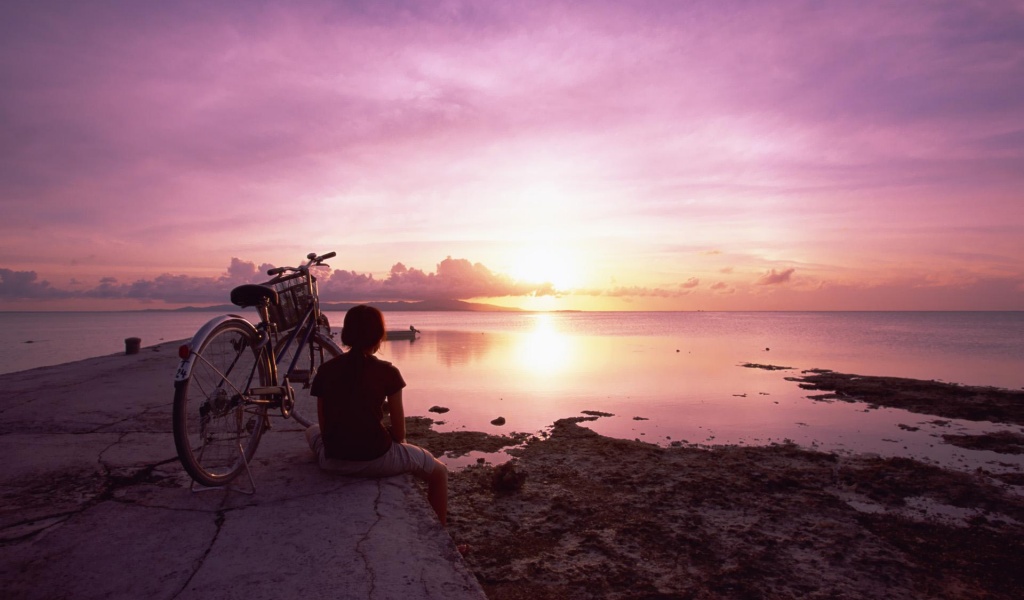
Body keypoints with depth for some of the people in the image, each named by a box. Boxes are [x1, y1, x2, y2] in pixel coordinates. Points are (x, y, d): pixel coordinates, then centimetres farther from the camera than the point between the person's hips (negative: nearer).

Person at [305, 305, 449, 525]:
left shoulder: (325, 370, 1)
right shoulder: (387, 372, -8)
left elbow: (324, 428, 6)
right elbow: (399, 434, -4)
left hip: (333, 461, 4)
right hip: (376, 460, -3)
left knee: (312, 431, 40)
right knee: (439, 472, 22)